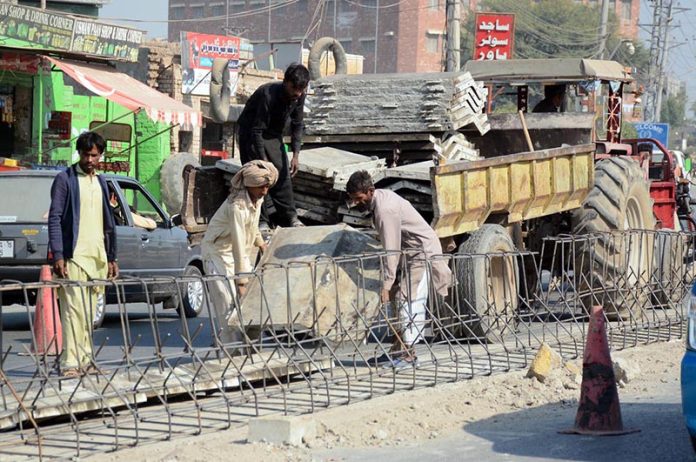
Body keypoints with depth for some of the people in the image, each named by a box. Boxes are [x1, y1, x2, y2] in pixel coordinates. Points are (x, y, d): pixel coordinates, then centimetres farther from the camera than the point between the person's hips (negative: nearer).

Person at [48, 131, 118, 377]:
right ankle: (70, 363, -13)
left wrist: (111, 258, 17)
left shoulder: (101, 182, 18)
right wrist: (58, 256, -16)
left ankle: (85, 360, 13)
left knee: (89, 311, 8)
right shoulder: (65, 179, -2)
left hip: (98, 257, 6)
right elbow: (54, 218, -7)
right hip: (74, 256, -6)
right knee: (74, 309, -12)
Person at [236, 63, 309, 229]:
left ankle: (289, 217, 8)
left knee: (283, 173, 1)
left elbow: (297, 125, -2)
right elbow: (257, 131, -31)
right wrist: (263, 160, -30)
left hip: (273, 133, 6)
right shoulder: (268, 95, -35)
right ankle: (260, 220, -5)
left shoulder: (299, 96, -16)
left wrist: (296, 155, -10)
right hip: (251, 132, -6)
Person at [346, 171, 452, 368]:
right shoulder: (380, 197, 4)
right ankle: (398, 349, 10)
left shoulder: (385, 210, -26)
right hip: (409, 252, 10)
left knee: (409, 300, -14)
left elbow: (391, 249, -27)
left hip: (422, 252, -10)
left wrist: (386, 285, -26)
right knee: (398, 299, 8)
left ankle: (408, 353, -14)